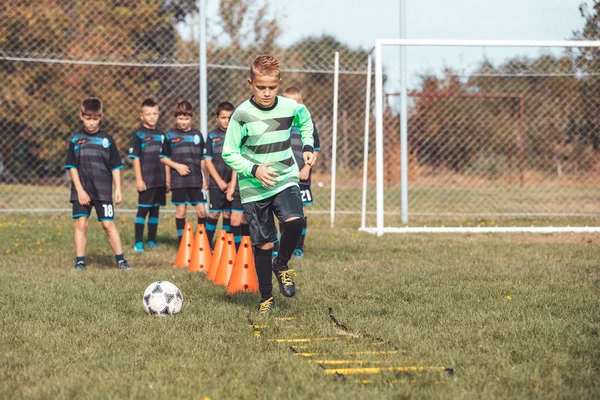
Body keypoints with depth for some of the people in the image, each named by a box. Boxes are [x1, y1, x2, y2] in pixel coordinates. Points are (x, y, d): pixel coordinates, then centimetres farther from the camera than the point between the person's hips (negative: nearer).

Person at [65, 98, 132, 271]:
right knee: (81, 224, -4)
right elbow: (72, 167, 2)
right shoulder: (75, 139, 3)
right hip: (82, 191, 0)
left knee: (108, 224, -2)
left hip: (103, 191, 0)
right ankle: (80, 262, 3)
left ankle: (121, 260, 4)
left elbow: (115, 167, 7)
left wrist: (118, 189, 1)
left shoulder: (106, 139, 4)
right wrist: (80, 190, -6)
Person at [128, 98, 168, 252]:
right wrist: (139, 179, -12)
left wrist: (168, 180, 16)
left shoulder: (161, 135, 13)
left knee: (155, 210, 10)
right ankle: (138, 243, -3)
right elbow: (135, 158, -6)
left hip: (160, 180, 5)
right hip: (146, 180, -5)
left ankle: (152, 241, 18)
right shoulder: (139, 134, -3)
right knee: (143, 210, -5)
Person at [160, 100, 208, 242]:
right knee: (181, 210, 2)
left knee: (201, 210, -3)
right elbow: (163, 157, 7)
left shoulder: (197, 135, 10)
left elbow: (203, 159, 14)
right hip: (178, 181, -2)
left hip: (197, 180, 2)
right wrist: (176, 165, -8)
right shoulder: (170, 136, 4)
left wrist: (205, 179, 10)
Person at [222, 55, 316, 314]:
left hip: (285, 179, 2)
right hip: (254, 187, -2)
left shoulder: (291, 108, -4)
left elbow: (306, 123, 21)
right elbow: (229, 153, -8)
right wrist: (254, 170, -21)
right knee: (263, 244, 1)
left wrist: (308, 147, 8)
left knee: (295, 222, -26)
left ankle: (281, 265, 3)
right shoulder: (242, 114, -14)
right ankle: (266, 298, 20)